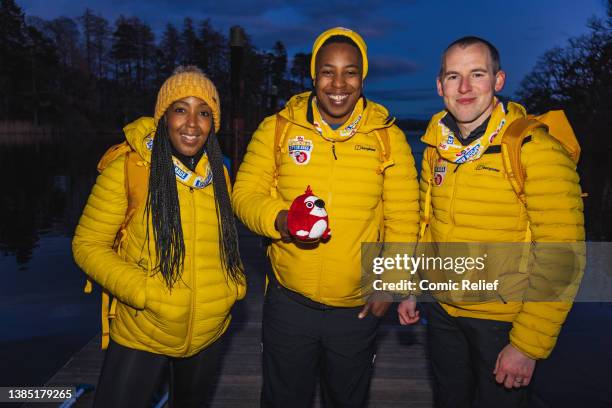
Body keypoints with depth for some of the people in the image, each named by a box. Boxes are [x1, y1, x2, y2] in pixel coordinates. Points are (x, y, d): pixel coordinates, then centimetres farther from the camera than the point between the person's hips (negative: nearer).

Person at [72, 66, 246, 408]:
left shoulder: (218, 172, 1)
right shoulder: (127, 168, -14)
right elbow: (88, 245, -9)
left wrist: (235, 284, -2)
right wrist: (144, 292, -21)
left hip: (210, 335, 5)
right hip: (141, 338, -4)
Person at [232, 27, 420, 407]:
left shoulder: (388, 137, -3)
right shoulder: (278, 128, -4)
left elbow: (403, 218, -1)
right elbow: (245, 193, -2)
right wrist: (280, 220, -22)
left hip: (358, 308, 1)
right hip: (288, 301, 0)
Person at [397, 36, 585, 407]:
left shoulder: (536, 149, -18)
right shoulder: (437, 148, 1)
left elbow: (560, 260, -19)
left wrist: (528, 345, -18)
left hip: (504, 321, -5)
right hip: (443, 310, 5)